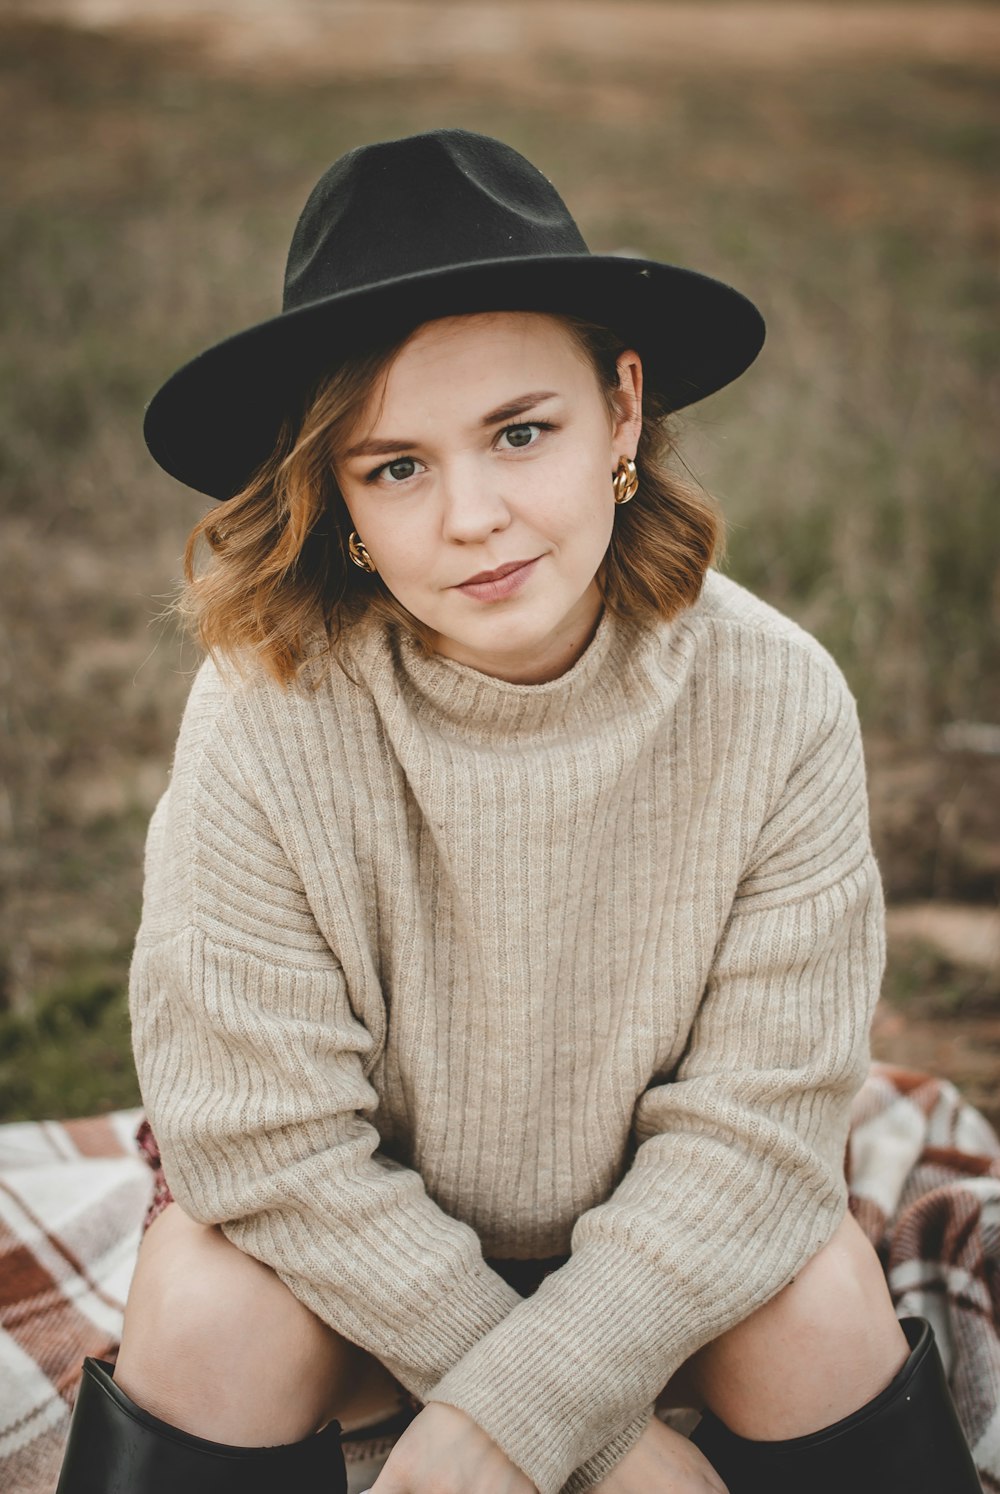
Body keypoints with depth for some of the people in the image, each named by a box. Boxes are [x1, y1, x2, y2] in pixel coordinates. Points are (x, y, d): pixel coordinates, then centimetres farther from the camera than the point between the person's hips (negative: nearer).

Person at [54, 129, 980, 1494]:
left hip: (656, 1254, 1)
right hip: (361, 1265, 0)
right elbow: (265, 1140, -23)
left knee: (822, 1294, -27)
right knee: (209, 1297, -28)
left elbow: (754, 1126, -20)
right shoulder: (264, 721, -27)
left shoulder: (775, 702, -23)